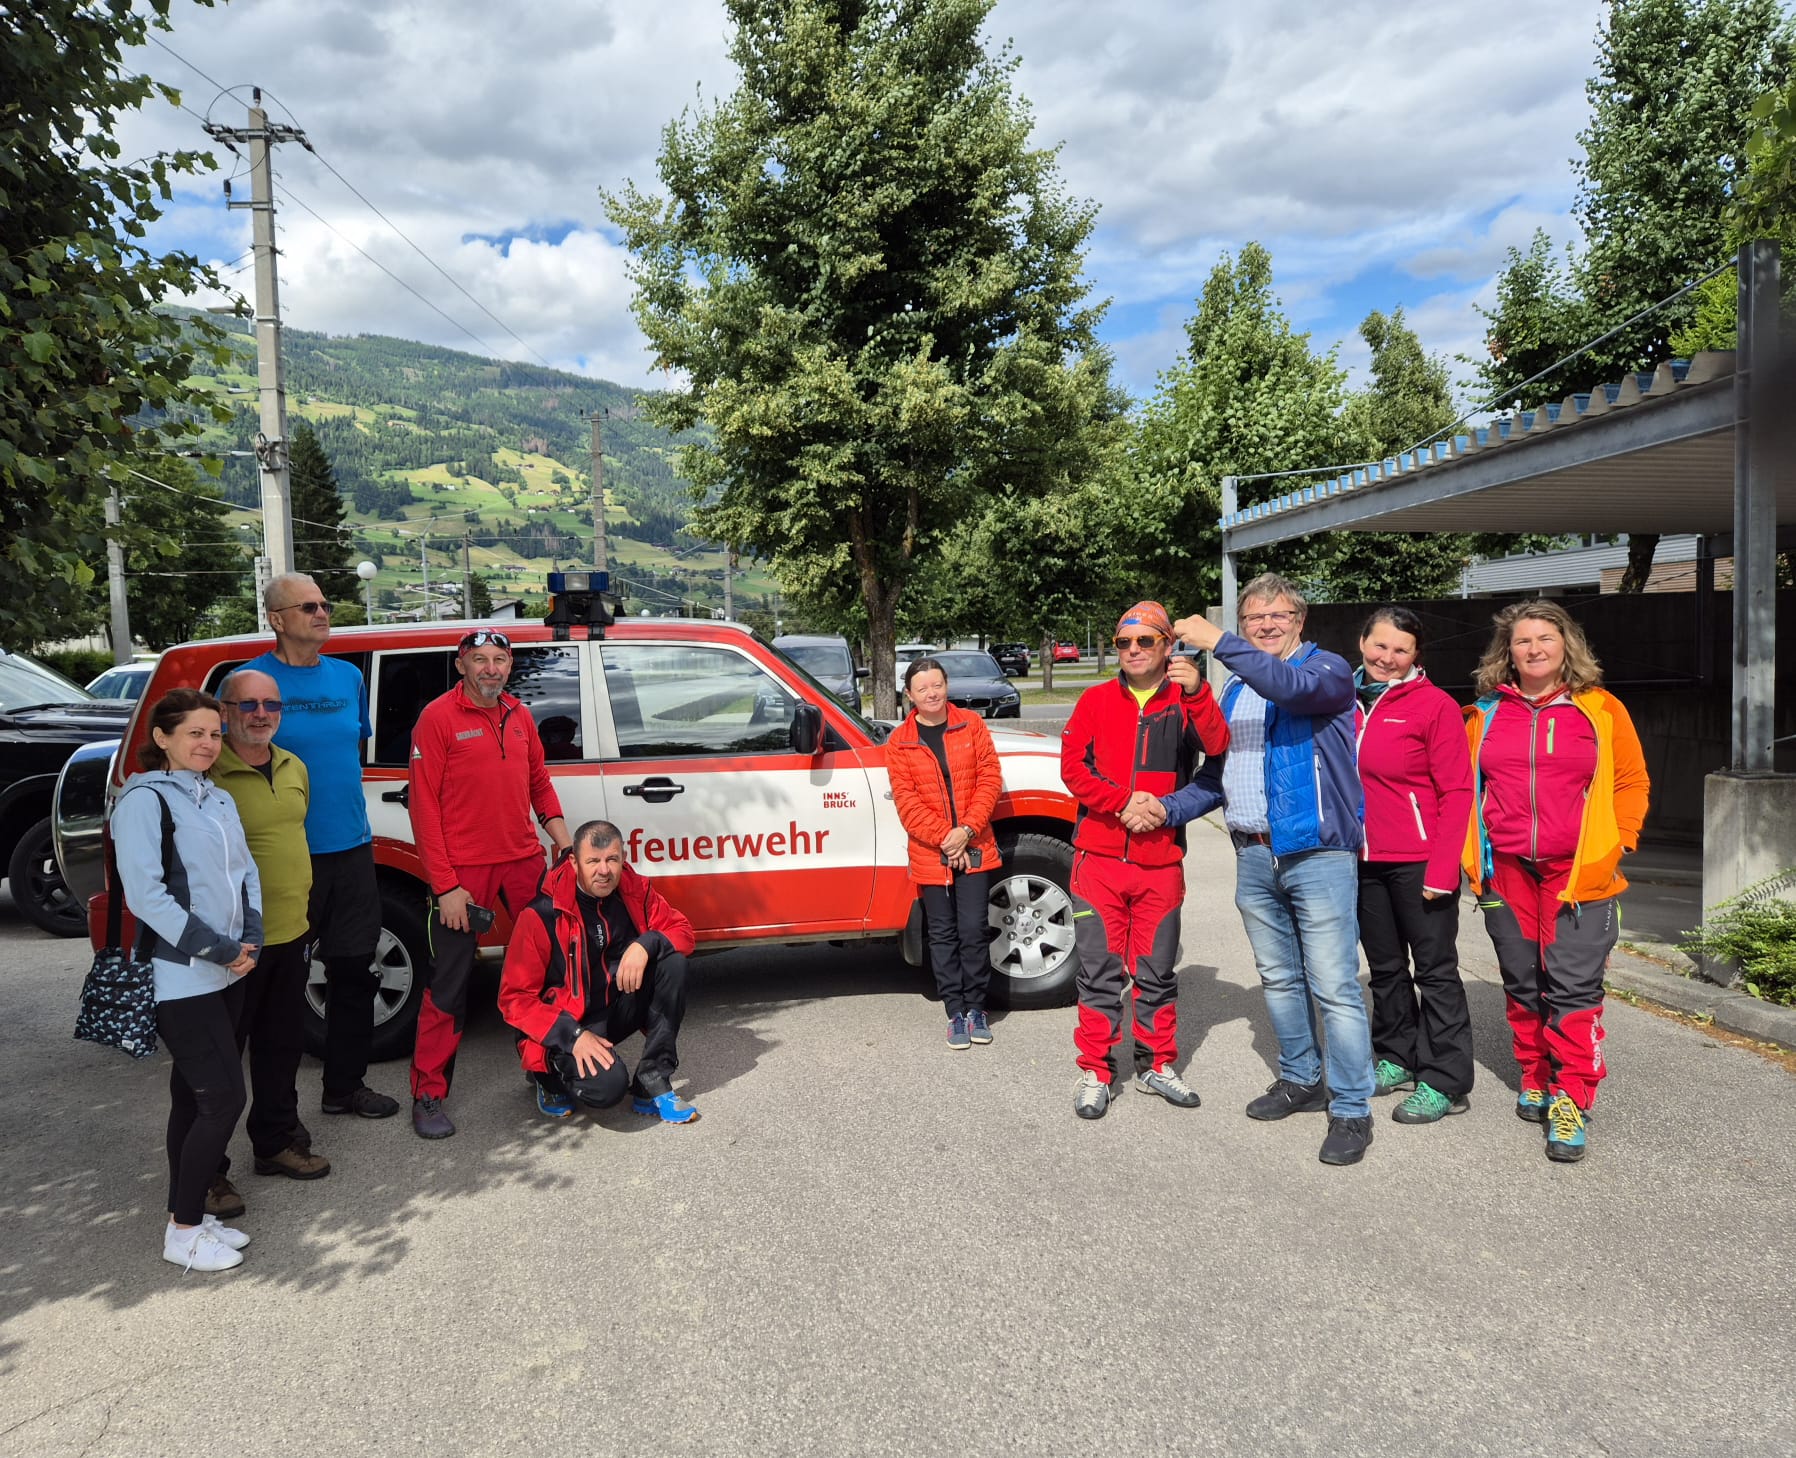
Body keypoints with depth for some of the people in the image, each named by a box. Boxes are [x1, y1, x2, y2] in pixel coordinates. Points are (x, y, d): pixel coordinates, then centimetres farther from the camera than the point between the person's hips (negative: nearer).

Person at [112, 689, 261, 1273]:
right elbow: (144, 893, -19)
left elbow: (245, 871, 14)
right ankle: (183, 1233, 6)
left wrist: (249, 939, -2)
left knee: (193, 1096, 14)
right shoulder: (145, 799, -11)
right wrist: (218, 949, -18)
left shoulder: (217, 799, 14)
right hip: (180, 979, -7)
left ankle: (189, 1216, 24)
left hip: (225, 973, 8)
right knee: (225, 1098, -8)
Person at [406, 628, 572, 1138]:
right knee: (449, 986, 1)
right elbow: (424, 806, -10)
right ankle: (428, 1095, 14)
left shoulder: (519, 716, 10)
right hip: (463, 871, -5)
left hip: (524, 863, 6)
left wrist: (565, 845, 5)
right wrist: (444, 885, -13)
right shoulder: (438, 717, -7)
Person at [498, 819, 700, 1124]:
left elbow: (681, 930, 0)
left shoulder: (634, 890, -4)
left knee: (672, 960, -19)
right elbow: (514, 997, -15)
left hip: (619, 1008, 5)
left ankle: (653, 1083, -15)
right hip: (568, 1023, -5)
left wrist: (646, 945, -23)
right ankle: (550, 1074, 6)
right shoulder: (543, 914, -18)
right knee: (607, 1085, -32)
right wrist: (572, 1036, -26)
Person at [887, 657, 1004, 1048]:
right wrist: (945, 839, -13)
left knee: (974, 930, 1)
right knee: (943, 935, 7)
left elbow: (990, 779, -1)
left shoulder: (971, 725, 3)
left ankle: (976, 1008, 17)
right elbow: (906, 800, -5)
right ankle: (956, 1013, 17)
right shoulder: (900, 742, 1)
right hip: (930, 855, 0)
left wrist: (966, 830, -12)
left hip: (974, 850, 0)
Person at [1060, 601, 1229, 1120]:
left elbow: (1219, 750, -15)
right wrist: (1124, 801, -15)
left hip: (1161, 863, 1)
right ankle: (1096, 1072, 15)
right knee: (1099, 971, 4)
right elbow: (1072, 766, -4)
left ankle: (1156, 1064, 27)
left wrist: (1195, 693, -28)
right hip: (1099, 858, 0)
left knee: (1157, 971, 12)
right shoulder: (1096, 701, 5)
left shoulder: (1185, 703, 4)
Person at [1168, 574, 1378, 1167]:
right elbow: (1217, 774, 20)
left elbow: (1294, 687, -29)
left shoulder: (1327, 669, -4)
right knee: (1279, 979, 16)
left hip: (1318, 854, -6)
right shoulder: (1235, 691, 15)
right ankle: (1301, 1079, 32)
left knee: (1334, 986, -4)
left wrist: (1218, 643, -32)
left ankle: (1351, 1108, 6)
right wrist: (1170, 808, 4)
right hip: (1254, 857, 7)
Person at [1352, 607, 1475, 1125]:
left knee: (1435, 969, 4)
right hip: (1363, 861, 6)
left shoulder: (1435, 705, -9)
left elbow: (1457, 792, -11)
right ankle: (1396, 1059, 32)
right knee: (1385, 967, 17)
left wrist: (1442, 868, -16)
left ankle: (1445, 1082, 13)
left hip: (1418, 862, -5)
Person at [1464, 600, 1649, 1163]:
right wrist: (1474, 851, 6)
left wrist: (1617, 843, -2)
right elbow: (1465, 784, 13)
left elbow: (1632, 780, 8)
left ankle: (1571, 1101, 2)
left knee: (1573, 986, -6)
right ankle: (1535, 1080, 26)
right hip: (1507, 870, 3)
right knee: (1522, 984, 11)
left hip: (1578, 872, -2)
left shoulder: (1600, 710, 2)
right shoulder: (1488, 713, 7)